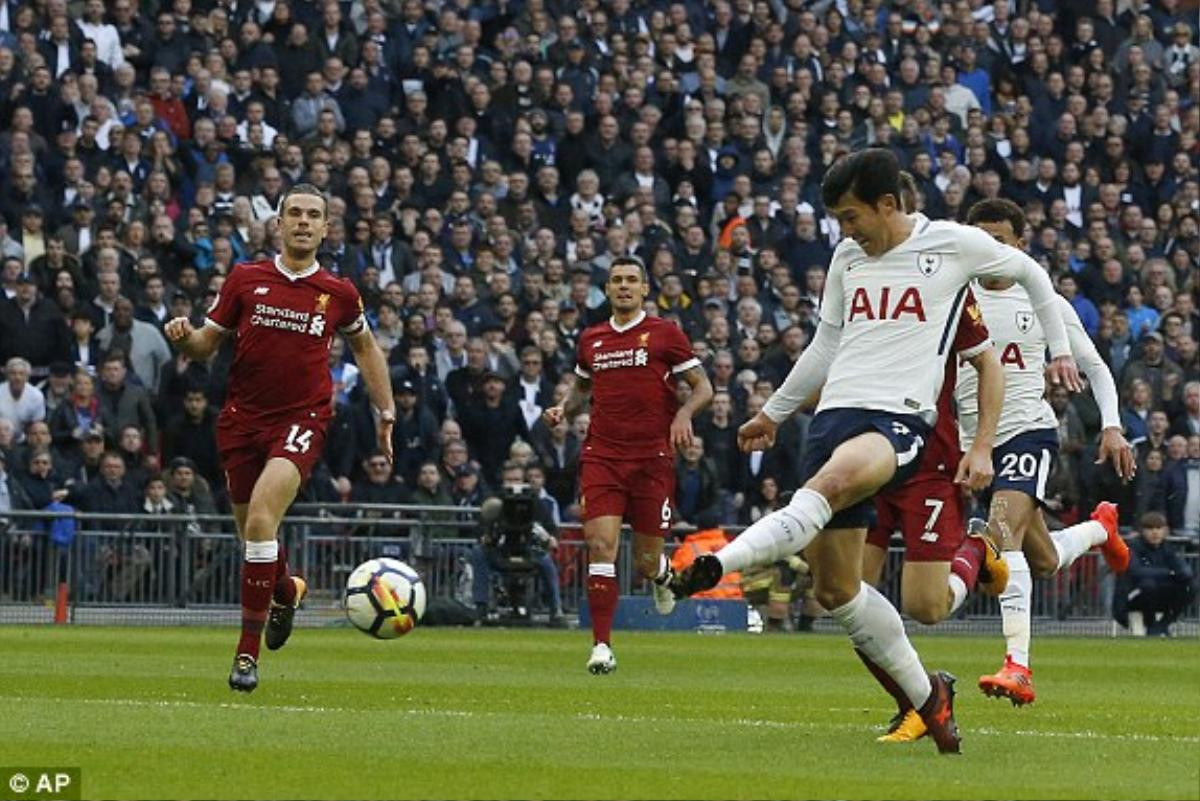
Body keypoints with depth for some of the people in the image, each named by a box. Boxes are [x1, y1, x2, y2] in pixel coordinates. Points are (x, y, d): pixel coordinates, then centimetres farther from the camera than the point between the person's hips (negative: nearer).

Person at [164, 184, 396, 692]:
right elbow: (208, 344, 9)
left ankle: (248, 652, -17)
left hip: (301, 421, -3)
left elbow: (364, 346, 21)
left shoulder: (338, 294, 2)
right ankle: (287, 591, 50)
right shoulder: (245, 279, 3)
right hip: (242, 418, 3)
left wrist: (386, 412, 18)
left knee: (260, 520, -23)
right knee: (252, 532, 11)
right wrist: (185, 337, -14)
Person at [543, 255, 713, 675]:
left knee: (645, 561, 3)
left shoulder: (664, 334, 2)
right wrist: (564, 409, 9)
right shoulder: (591, 339, 13)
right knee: (601, 545, -15)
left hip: (653, 458, -2)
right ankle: (602, 646, -13)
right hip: (602, 456, 2)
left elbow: (703, 387, 3)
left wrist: (684, 414, -16)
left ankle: (662, 575, 42)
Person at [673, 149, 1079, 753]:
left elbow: (1029, 272, 21)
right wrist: (773, 414, 34)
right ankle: (928, 697, 17)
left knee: (832, 482, -41)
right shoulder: (847, 257, 18)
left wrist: (1059, 350, 22)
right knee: (835, 590, 3)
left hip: (900, 417, -6)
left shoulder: (955, 245, 4)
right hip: (835, 411, 6)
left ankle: (720, 563, -56)